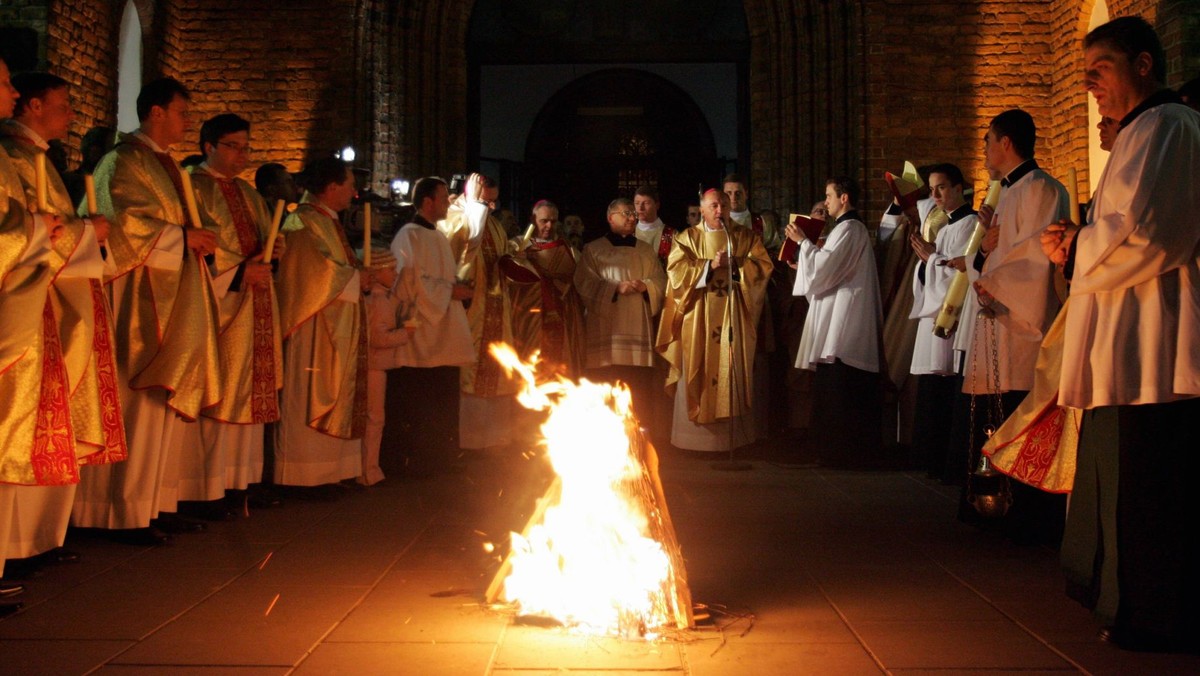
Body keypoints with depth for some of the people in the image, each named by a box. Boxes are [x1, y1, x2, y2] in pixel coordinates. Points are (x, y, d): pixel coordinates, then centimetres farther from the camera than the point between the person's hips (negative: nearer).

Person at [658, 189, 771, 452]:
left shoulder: (747, 237, 9)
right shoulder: (688, 238, 6)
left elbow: (764, 266, -1)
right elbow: (676, 269, -8)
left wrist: (734, 265, -14)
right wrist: (710, 266, -14)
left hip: (734, 318, 1)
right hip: (699, 319, -1)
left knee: (734, 372, 1)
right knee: (698, 373, -1)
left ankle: (734, 433, 7)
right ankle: (696, 433, 5)